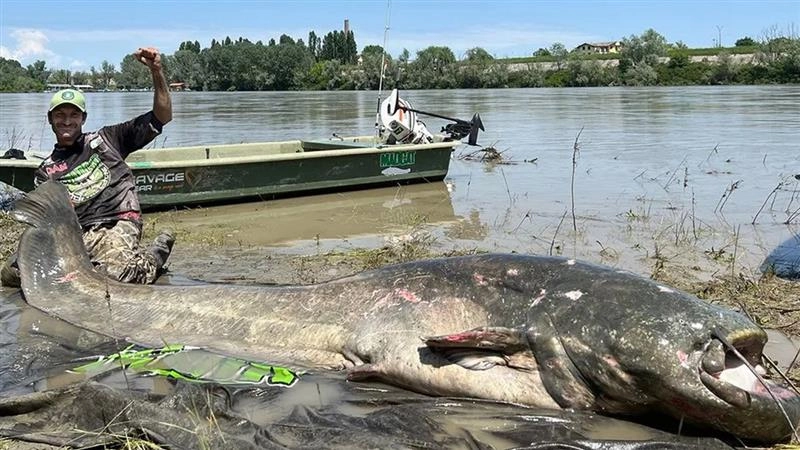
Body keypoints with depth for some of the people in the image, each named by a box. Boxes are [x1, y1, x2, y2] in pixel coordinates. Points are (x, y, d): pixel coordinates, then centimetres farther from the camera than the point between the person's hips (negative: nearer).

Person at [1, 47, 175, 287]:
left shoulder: (105, 139, 16)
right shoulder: (46, 171, 22)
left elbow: (163, 116, 11)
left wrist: (156, 71, -1)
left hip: (116, 225, -3)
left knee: (116, 273, -36)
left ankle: (153, 256, 0)